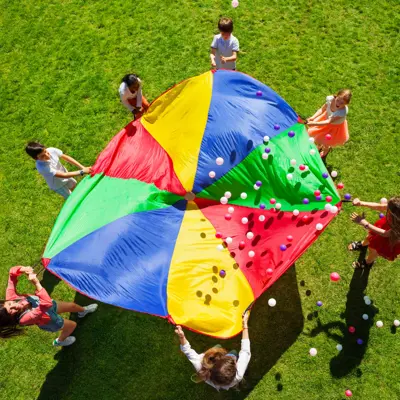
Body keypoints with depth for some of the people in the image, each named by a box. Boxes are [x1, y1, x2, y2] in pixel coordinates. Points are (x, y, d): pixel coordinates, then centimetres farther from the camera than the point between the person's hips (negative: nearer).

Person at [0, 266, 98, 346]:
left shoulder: (10, 296, -31)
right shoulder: (25, 318, -46)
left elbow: (12, 272, -25)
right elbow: (46, 304, -56)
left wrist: (23, 269, -47)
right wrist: (37, 283, -63)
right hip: (49, 320, -5)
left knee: (72, 305, 22)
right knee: (72, 325, 17)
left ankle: (83, 311, 59)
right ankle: (60, 341, 49)